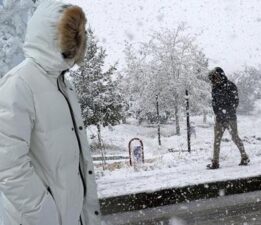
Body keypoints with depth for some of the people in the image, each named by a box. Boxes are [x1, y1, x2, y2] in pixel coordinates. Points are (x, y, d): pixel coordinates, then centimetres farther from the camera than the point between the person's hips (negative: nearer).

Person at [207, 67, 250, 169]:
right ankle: (215, 162, 6)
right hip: (219, 118, 5)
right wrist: (218, 113, 1)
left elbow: (235, 101, -9)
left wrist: (227, 112, -13)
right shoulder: (215, 88, 10)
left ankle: (245, 157, 15)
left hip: (230, 117, -5)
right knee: (216, 140, 2)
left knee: (235, 137, 0)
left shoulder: (230, 86, -7)